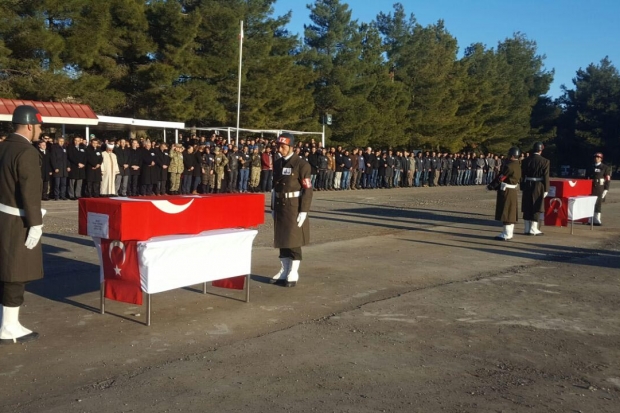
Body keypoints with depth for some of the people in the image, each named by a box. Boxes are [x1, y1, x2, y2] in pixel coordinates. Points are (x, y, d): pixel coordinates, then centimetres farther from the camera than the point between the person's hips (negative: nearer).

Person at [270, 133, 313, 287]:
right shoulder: (277, 163, 10)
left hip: (294, 208, -6)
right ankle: (284, 271, 21)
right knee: (281, 240, 11)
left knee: (294, 240, -1)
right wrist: (273, 208, 15)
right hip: (280, 207, 6)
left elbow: (308, 190, -13)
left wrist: (303, 211, -16)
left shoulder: (301, 164, -11)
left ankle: (293, 274, 7)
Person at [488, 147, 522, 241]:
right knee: (510, 212, 13)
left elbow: (500, 178, -17)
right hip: (512, 191, 10)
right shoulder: (518, 166, 10)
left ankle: (507, 234, -1)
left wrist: (491, 186, -2)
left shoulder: (509, 166, -20)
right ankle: (509, 233, 20)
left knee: (506, 212, -4)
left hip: (506, 191, -10)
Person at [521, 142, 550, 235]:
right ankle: (533, 229, 3)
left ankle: (526, 229, 13)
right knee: (536, 208, 3)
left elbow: (522, 175, 5)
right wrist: (546, 189, -3)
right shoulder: (544, 161, -8)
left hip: (527, 186, 4)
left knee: (527, 208, 9)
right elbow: (546, 177, -9)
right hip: (538, 187, -4)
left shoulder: (525, 160, 2)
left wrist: (522, 187, 12)